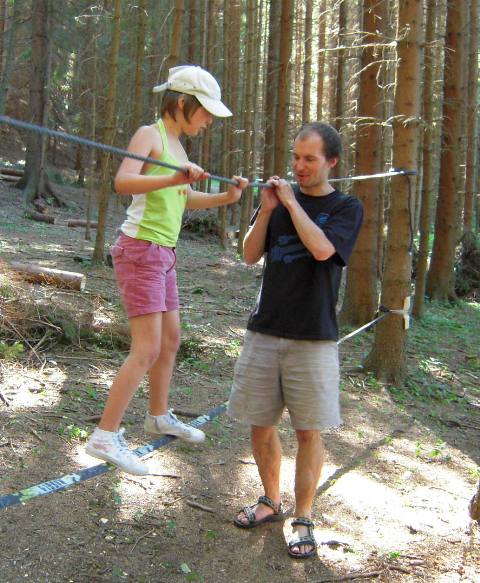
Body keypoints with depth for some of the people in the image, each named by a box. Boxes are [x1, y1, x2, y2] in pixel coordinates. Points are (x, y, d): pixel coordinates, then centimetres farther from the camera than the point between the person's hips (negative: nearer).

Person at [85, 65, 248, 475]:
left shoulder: (177, 145, 15)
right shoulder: (150, 134, -11)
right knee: (147, 349, -12)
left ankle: (159, 417, 34)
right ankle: (105, 437, -8)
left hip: (163, 255, 9)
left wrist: (226, 198, 12)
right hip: (140, 250, -9)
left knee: (171, 340, 17)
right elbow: (122, 182, -27)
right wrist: (174, 178, -40)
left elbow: (186, 200, 26)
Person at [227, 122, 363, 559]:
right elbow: (250, 255, 6)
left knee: (308, 430, 1)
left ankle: (303, 519, 14)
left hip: (313, 338, -3)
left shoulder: (347, 208, 1)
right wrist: (266, 210, -7)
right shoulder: (278, 198, 11)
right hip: (265, 331, 4)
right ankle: (271, 501, 29)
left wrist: (291, 202, -10)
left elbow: (322, 248, -18)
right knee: (260, 424, 9)